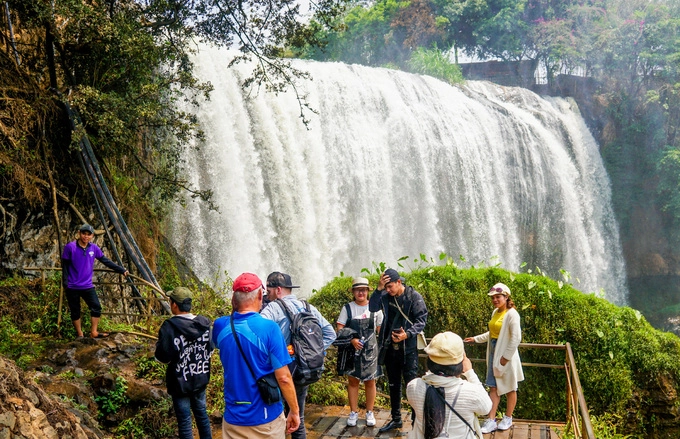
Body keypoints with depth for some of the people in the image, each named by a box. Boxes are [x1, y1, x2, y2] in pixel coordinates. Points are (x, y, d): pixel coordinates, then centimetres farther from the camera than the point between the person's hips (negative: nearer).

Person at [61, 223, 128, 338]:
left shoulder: (94, 248, 2)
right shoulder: (70, 247, -8)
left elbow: (106, 261, 7)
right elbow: (64, 266, -5)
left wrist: (121, 270, 4)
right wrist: (65, 283, -11)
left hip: (87, 286, 3)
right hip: (72, 287, -3)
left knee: (96, 308, -5)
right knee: (75, 312, 7)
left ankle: (94, 332, 7)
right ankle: (79, 334, 21)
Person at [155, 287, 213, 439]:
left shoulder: (170, 326, -22)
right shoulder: (204, 323, -6)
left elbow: (163, 357, -18)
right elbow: (210, 349, 4)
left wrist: (159, 343, -1)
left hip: (181, 382, -5)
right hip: (201, 378, 5)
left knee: (184, 420, 8)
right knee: (201, 413, 22)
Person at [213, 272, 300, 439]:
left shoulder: (220, 326, -5)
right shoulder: (269, 328, -18)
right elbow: (283, 378, -16)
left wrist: (235, 310, 8)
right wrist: (294, 411, -4)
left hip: (233, 416, 4)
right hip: (265, 417, -3)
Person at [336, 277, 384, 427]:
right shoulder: (347, 308, -2)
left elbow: (381, 330, 6)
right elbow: (339, 329, -5)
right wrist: (352, 340, -19)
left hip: (370, 350, 0)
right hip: (352, 349, 0)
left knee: (370, 381, 7)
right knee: (352, 380, 7)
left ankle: (369, 413, 20)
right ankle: (353, 413, 19)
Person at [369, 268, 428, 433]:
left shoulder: (414, 297, -10)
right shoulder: (385, 295, 0)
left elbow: (422, 320, -11)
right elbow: (372, 308, -13)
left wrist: (407, 334, -23)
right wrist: (379, 289, -22)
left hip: (408, 348, -5)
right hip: (390, 347, 5)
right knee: (393, 385, 16)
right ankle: (396, 419, 30)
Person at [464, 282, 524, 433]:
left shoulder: (511, 314, -16)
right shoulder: (495, 312, 8)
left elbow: (516, 338, -20)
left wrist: (506, 357, -18)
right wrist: (476, 338, 16)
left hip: (506, 356, -7)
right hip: (493, 354, 7)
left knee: (509, 388, 9)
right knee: (493, 387, 7)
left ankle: (508, 419, 24)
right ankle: (491, 420, 10)